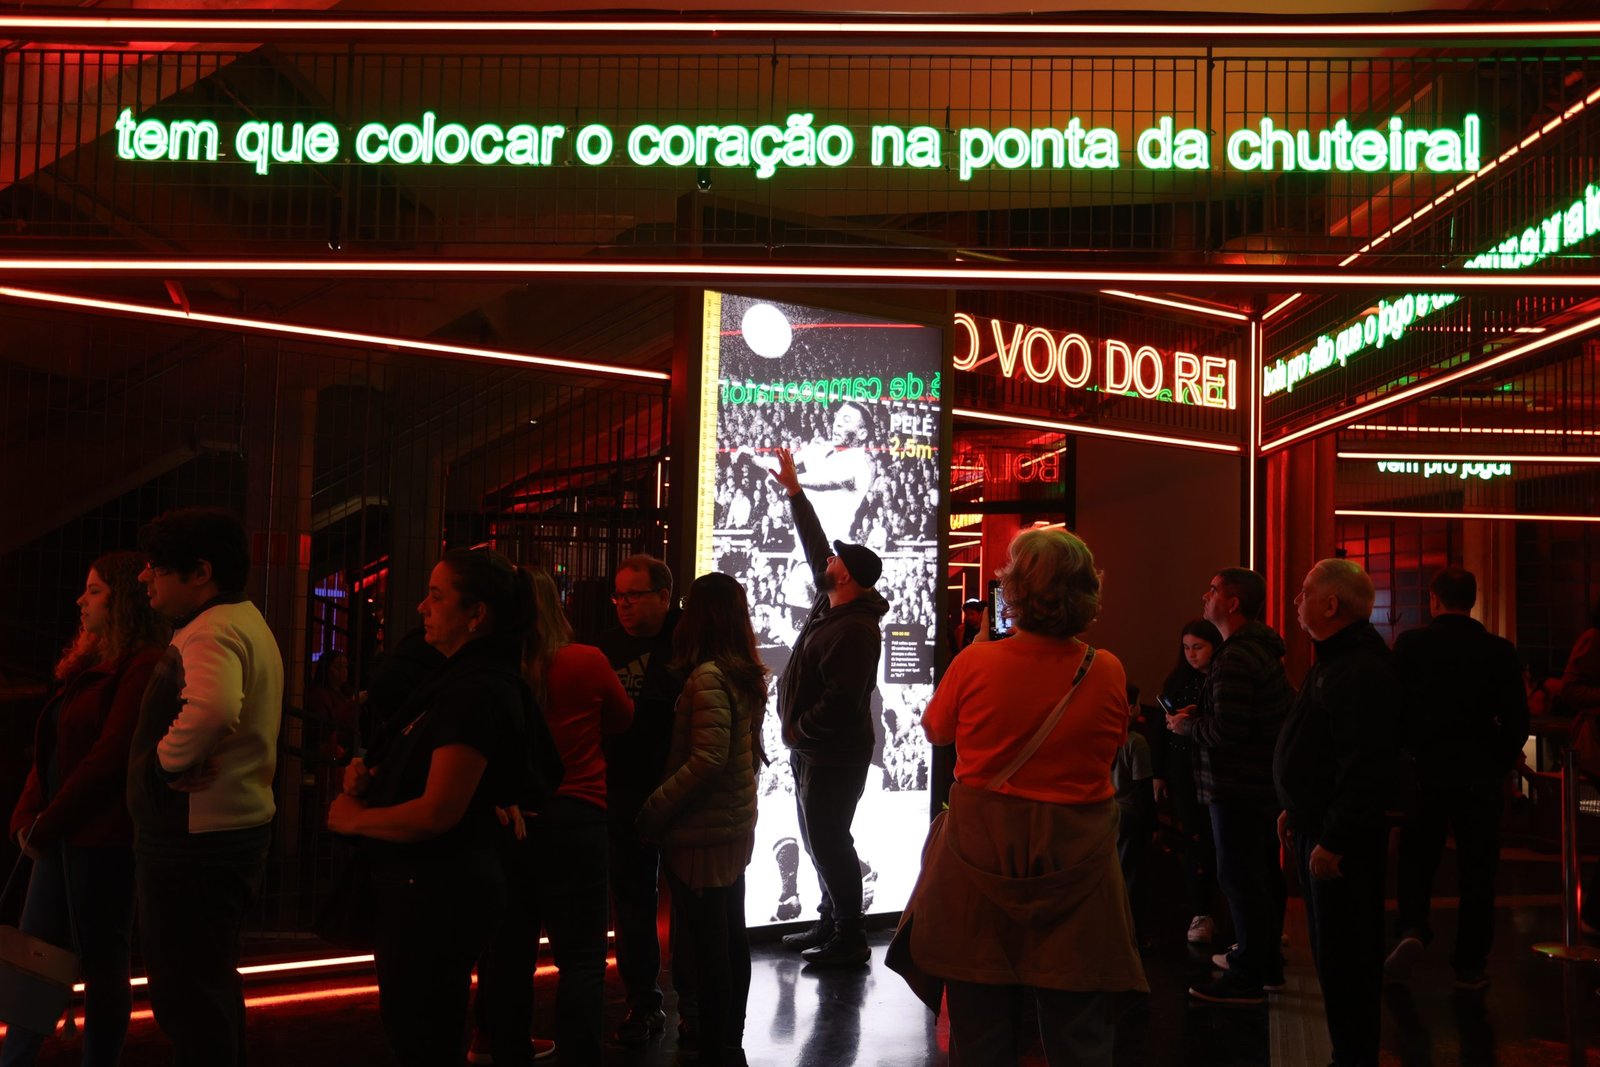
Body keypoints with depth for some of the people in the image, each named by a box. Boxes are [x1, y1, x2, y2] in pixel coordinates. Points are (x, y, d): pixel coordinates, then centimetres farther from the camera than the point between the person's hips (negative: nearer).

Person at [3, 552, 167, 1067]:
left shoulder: (142, 668, -13)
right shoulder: (87, 665, 16)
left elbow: (108, 758, -18)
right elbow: (51, 749, 15)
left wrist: (46, 826, -12)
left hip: (104, 838, -9)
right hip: (64, 834, 9)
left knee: (102, 965, 1)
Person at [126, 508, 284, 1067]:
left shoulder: (211, 630, -18)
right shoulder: (248, 622, 16)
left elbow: (213, 709, -39)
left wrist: (167, 763, -24)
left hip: (195, 838, -11)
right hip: (240, 826, 11)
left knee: (187, 998, -2)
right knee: (214, 985, 21)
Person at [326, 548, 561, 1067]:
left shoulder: (477, 693, -21)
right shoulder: (461, 679, 11)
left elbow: (437, 813, -25)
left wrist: (354, 818, -10)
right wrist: (369, 778, 1)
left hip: (436, 891, -10)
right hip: (427, 885, 10)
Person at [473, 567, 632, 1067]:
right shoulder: (587, 662, -9)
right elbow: (622, 720, 9)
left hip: (507, 820, 3)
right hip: (574, 819, -2)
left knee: (509, 955, 12)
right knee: (580, 960, 1)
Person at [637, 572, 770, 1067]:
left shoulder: (706, 677, -19)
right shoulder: (746, 674, 7)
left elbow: (707, 760, -24)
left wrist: (653, 810, -18)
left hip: (702, 831, -9)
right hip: (736, 824, 9)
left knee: (709, 943, 0)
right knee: (731, 937, 16)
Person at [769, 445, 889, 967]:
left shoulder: (856, 629, -21)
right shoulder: (831, 603, 6)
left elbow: (841, 699, -26)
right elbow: (813, 544, 18)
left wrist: (799, 728, -13)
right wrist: (794, 491, 23)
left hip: (833, 757, -10)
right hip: (813, 751, 10)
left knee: (829, 843, -5)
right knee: (822, 841, 16)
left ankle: (848, 939, 3)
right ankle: (830, 924, 27)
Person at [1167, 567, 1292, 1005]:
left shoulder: (1235, 658, -21)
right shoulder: (1263, 649, 12)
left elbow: (1226, 731, -27)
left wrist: (1185, 725, -9)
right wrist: (1199, 717, 12)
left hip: (1239, 788, -11)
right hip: (1265, 783, 11)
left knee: (1239, 878, -3)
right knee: (1263, 875, 18)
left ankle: (1247, 977, 3)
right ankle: (1265, 961, 31)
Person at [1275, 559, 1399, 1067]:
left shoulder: (1364, 668, -20)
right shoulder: (1335, 659, 15)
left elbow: (1366, 763, -26)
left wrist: (1334, 840, -25)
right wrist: (1296, 809, 20)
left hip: (1344, 836, -11)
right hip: (1318, 826, 11)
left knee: (1343, 956, -3)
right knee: (1331, 951, 17)